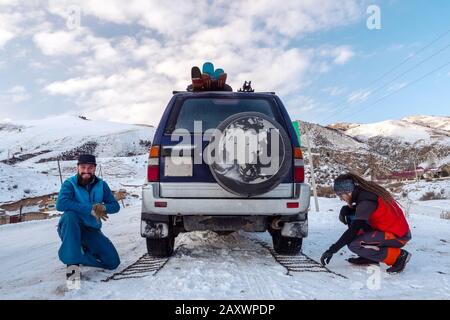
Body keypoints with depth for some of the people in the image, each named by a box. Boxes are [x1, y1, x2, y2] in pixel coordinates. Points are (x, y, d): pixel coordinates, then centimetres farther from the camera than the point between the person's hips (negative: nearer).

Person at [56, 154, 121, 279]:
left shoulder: (101, 185, -1)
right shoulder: (70, 183, -12)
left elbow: (115, 206, -1)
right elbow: (60, 204, -31)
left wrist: (103, 207, -24)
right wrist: (90, 209, -34)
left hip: (91, 230, 3)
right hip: (70, 229, -3)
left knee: (113, 262, -8)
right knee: (70, 215, -39)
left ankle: (83, 251, 16)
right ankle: (72, 262, -30)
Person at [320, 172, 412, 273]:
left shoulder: (366, 201, -24)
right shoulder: (365, 191, 2)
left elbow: (353, 229, -27)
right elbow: (358, 211, 20)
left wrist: (332, 249, -24)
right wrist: (345, 209, -4)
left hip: (398, 236, -9)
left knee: (354, 245, -20)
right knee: (351, 217, 7)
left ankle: (398, 256, -8)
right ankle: (368, 257, 9)